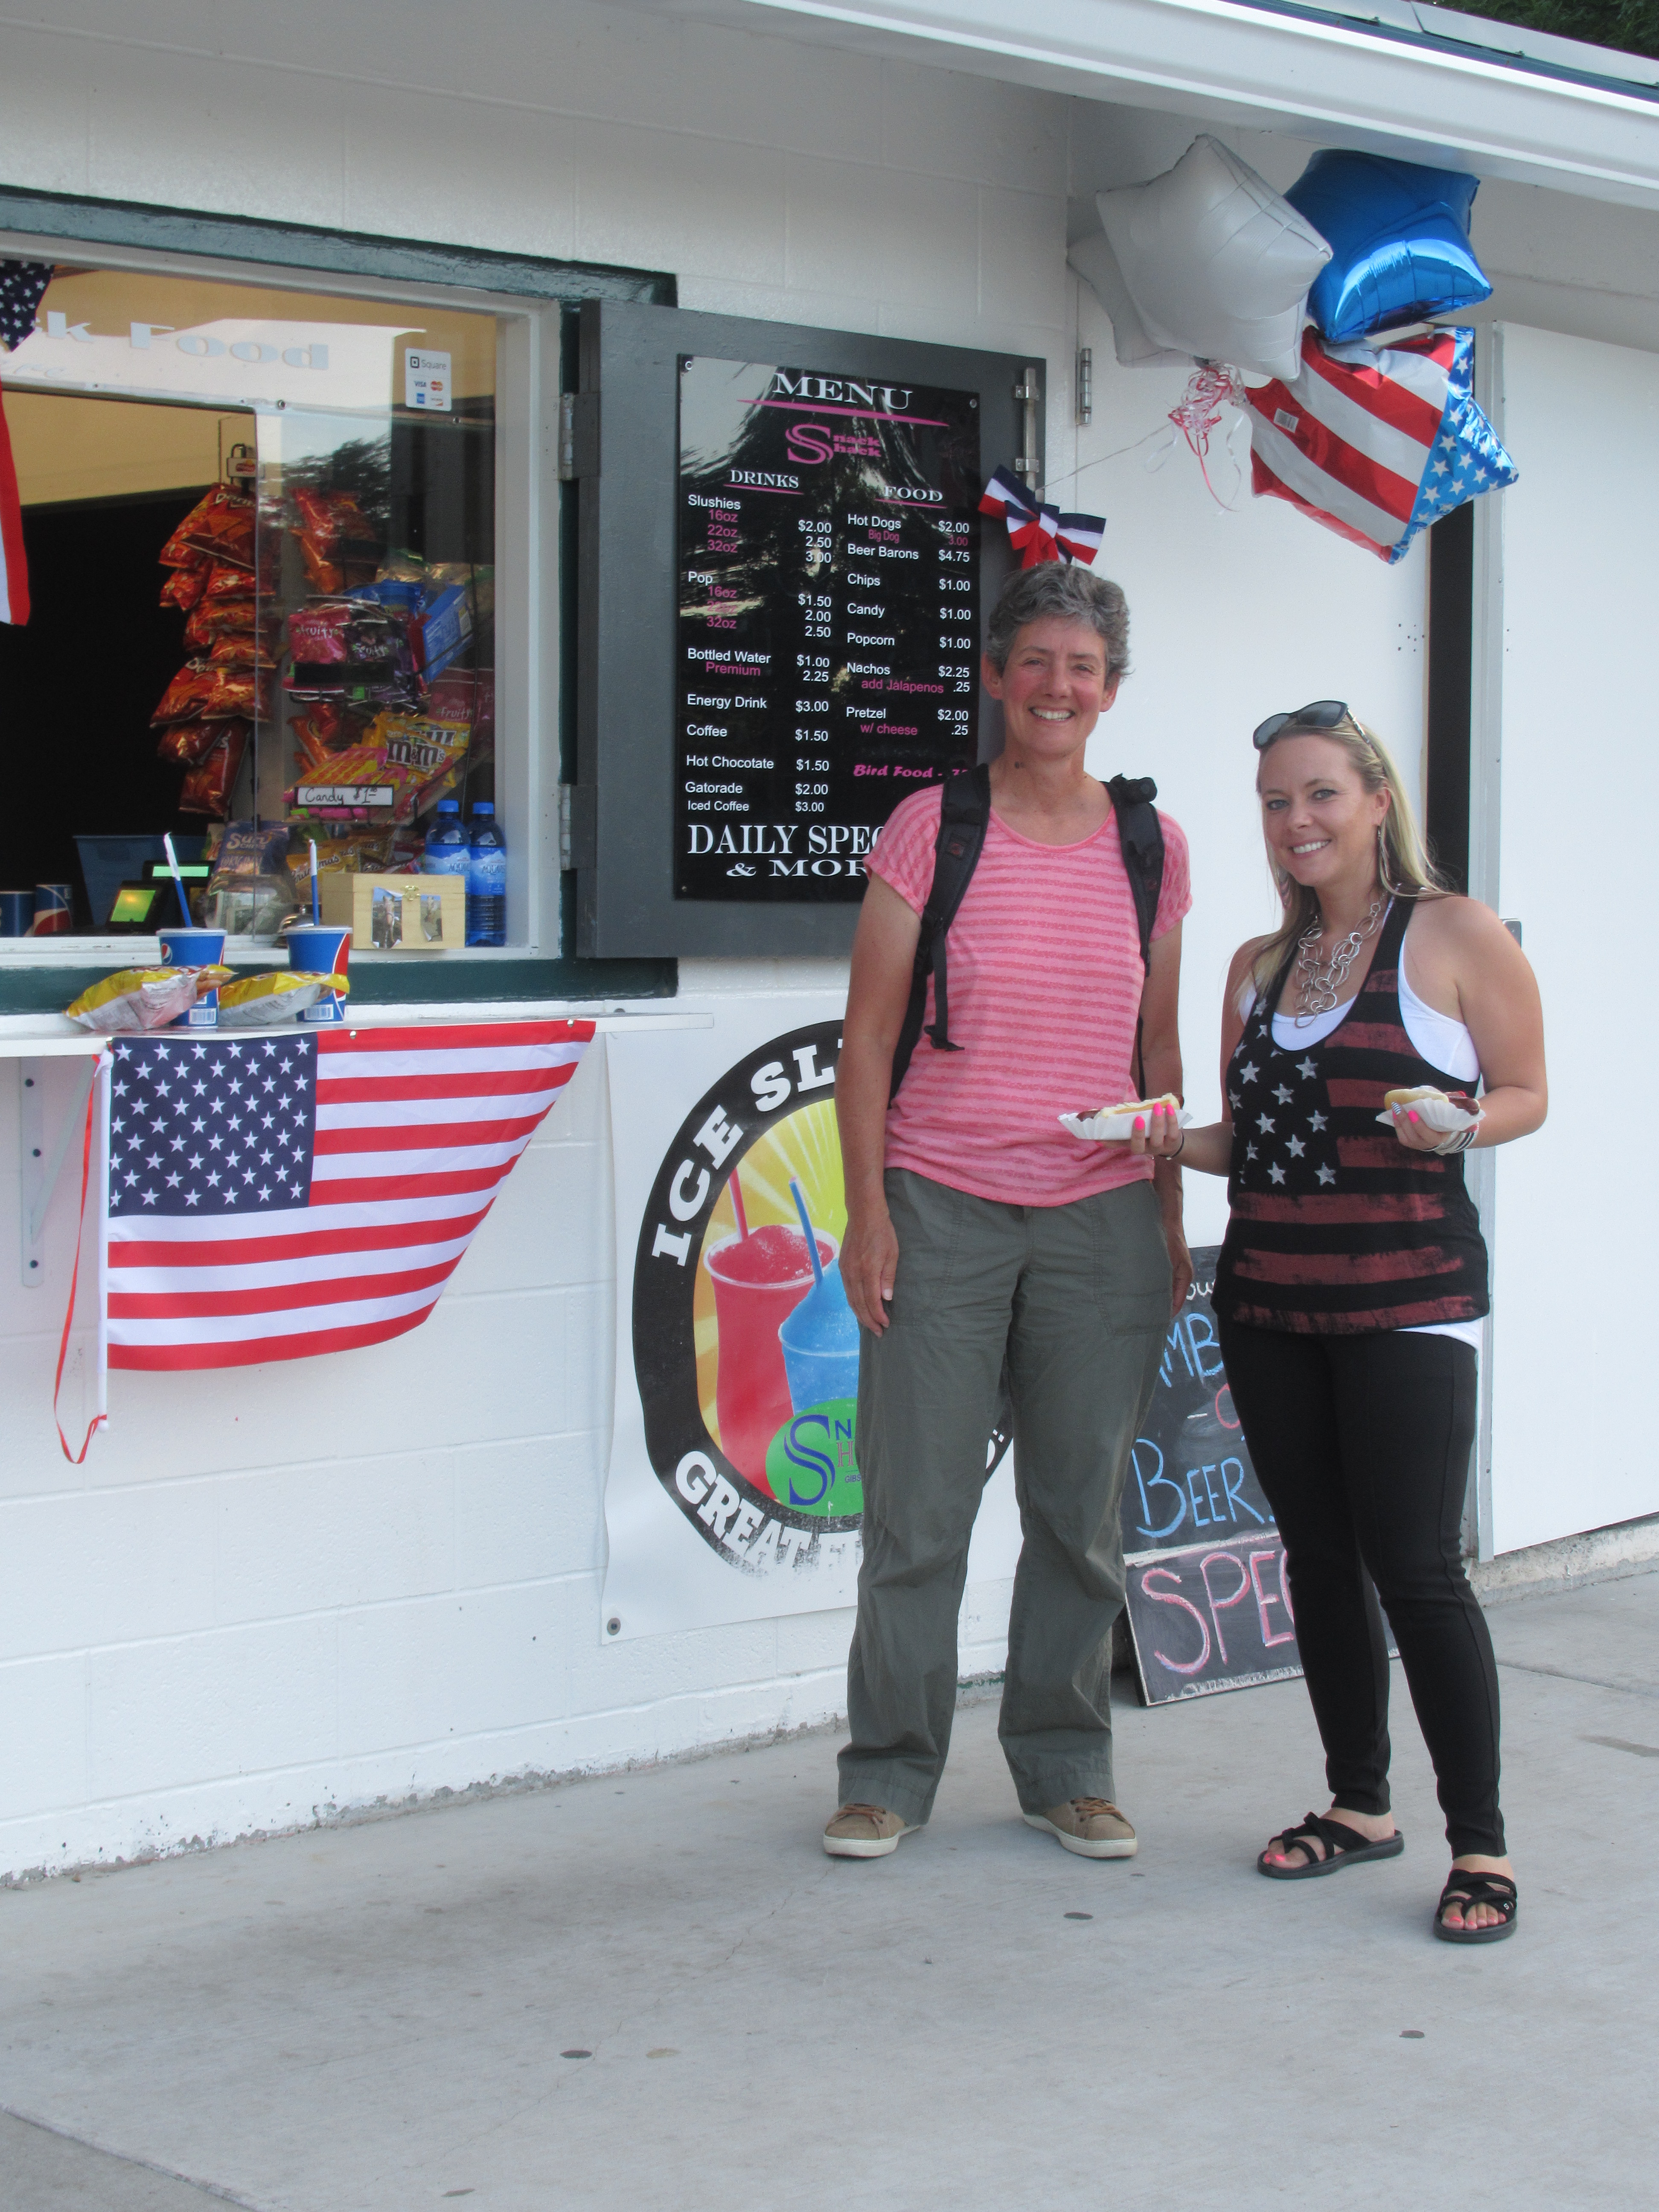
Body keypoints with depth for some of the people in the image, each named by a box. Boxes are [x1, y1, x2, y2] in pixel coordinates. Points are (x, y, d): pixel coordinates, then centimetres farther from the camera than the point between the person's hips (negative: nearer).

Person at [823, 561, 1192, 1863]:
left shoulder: (1149, 847, 8)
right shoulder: (930, 829, -1)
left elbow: (1158, 1048, 13)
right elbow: (869, 1034, -1)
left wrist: (1172, 1219, 10)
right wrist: (868, 1209, -7)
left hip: (1101, 1218, 3)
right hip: (942, 1206, -2)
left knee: (1082, 1508, 9)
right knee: (918, 1509, 1)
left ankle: (1065, 1769, 23)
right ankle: (891, 1773, 16)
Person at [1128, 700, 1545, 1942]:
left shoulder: (1456, 935, -3)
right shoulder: (1259, 965, 14)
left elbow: (1525, 1094, 0)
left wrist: (1454, 1126, -20)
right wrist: (1172, 1143, 1)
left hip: (1408, 1297, -6)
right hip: (1269, 1301, 6)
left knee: (1415, 1568, -8)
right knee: (1320, 1557, 11)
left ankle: (1481, 1844, 2)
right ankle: (1360, 1806, 24)